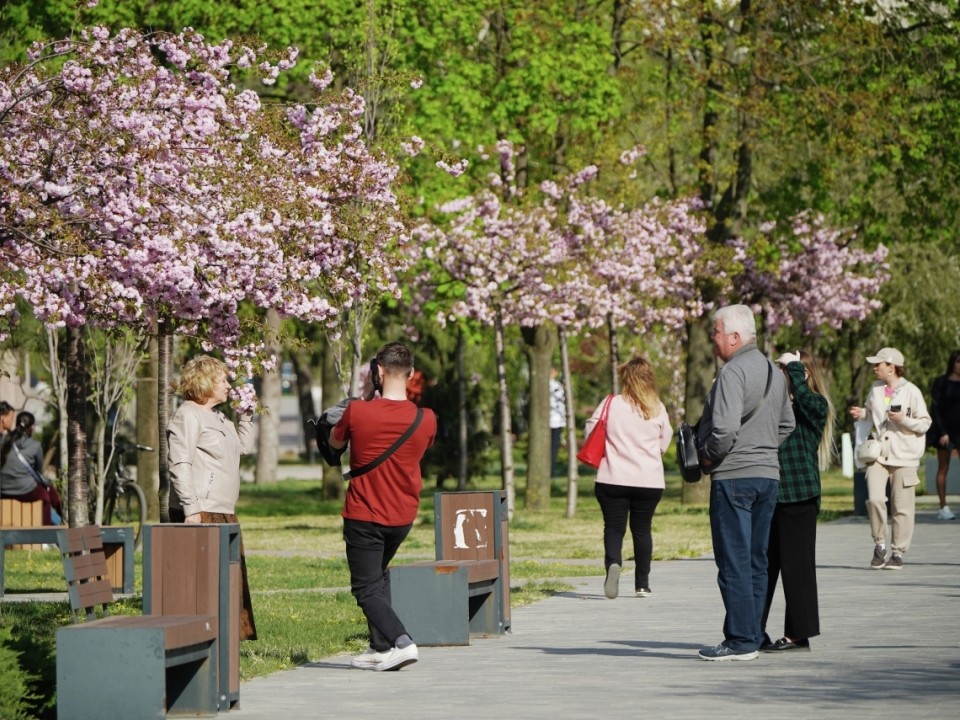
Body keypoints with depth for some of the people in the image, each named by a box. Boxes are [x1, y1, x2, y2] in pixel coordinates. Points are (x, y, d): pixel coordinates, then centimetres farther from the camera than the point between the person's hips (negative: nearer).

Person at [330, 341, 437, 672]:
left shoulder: (358, 412, -15)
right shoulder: (426, 419, -7)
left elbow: (335, 441, 6)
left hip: (364, 515, -4)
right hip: (403, 516, 5)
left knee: (366, 589, 1)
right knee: (379, 574, 25)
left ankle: (401, 641, -20)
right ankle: (380, 647, 21)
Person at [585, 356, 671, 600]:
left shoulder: (611, 404, -6)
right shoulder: (658, 409, 1)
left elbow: (591, 432, -1)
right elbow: (665, 443, 10)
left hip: (613, 479, -2)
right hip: (649, 480, 2)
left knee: (614, 527, 2)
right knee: (642, 529, 14)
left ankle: (613, 564, -27)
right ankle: (642, 584, 16)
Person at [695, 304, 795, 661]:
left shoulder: (733, 372, -15)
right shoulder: (774, 372, 13)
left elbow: (725, 430, -23)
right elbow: (787, 424, 21)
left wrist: (707, 457, -7)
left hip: (734, 475, -9)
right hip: (768, 474, 9)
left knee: (734, 562, -5)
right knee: (756, 561, 12)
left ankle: (740, 641, -5)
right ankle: (752, 637, 14)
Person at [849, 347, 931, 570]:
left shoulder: (911, 392, -6)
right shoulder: (875, 389, 8)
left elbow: (925, 424, -3)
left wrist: (904, 420, -18)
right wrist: (862, 413, 3)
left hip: (904, 456, -3)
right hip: (878, 454, 3)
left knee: (902, 507, 1)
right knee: (874, 499, -14)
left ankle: (898, 552, 13)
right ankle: (879, 544, 4)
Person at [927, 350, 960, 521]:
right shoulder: (941, 382, -3)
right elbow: (935, 409, -6)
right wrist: (942, 432, -13)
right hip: (945, 430, -3)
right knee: (943, 469, 3)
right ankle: (943, 508, 6)